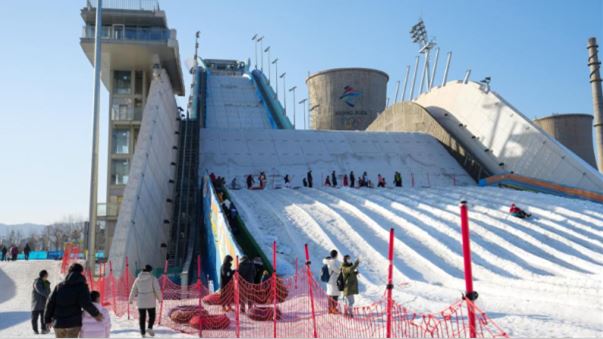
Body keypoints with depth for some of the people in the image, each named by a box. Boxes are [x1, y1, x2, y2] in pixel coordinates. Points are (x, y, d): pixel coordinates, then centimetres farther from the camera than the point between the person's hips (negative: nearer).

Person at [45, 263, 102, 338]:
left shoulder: (59, 286, 10)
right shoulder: (81, 286, -4)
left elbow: (50, 303, 9)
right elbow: (86, 303, -17)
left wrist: (47, 319, 18)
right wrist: (96, 314, -6)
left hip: (58, 323, 5)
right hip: (73, 323, -5)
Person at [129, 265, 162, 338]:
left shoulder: (138, 279, 3)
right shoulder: (153, 279, -9)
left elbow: (133, 290, 10)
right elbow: (157, 290, -11)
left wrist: (130, 300, 24)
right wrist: (160, 298, 4)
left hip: (140, 301, 3)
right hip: (150, 301, -3)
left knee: (142, 317, 12)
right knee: (152, 315, 12)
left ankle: (143, 332, 13)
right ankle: (150, 328, -9)